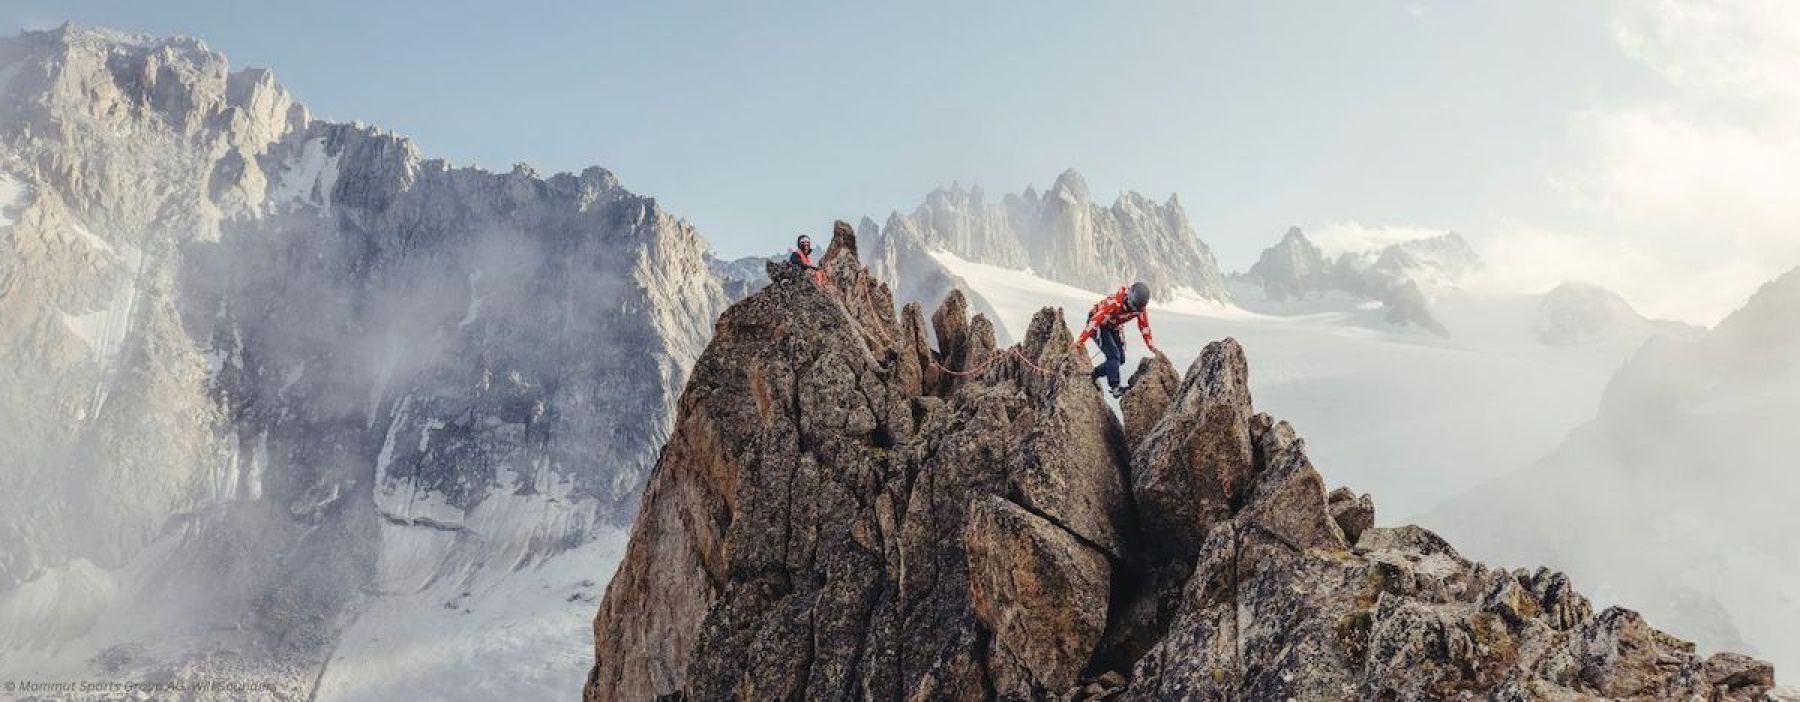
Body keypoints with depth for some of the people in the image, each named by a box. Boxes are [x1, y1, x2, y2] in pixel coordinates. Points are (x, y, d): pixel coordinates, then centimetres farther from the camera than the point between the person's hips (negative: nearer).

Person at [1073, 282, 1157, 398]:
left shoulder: (1141, 307, -17)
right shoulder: (1115, 302, -37)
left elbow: (1144, 326, -2)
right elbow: (1096, 320, -37)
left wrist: (1151, 345, -3)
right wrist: (1081, 340, -39)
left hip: (1113, 327, 7)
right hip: (1099, 326, -7)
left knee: (1120, 359, 0)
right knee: (1113, 355, -22)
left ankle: (1092, 376, 12)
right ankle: (1115, 387, -22)